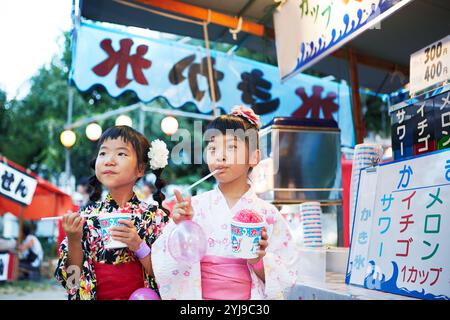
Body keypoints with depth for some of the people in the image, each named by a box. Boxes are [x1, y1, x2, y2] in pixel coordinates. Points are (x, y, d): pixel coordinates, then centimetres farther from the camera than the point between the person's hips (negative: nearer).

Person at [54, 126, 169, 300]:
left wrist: (138, 246, -19)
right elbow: (72, 278, 2)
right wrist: (74, 240, -12)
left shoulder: (155, 217, -6)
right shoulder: (86, 216, 0)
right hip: (96, 295, 2)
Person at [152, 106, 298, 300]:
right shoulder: (194, 207, -1)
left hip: (249, 296, 0)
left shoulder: (267, 214, -2)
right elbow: (165, 268, -3)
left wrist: (257, 260, -14)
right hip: (198, 294, 1)